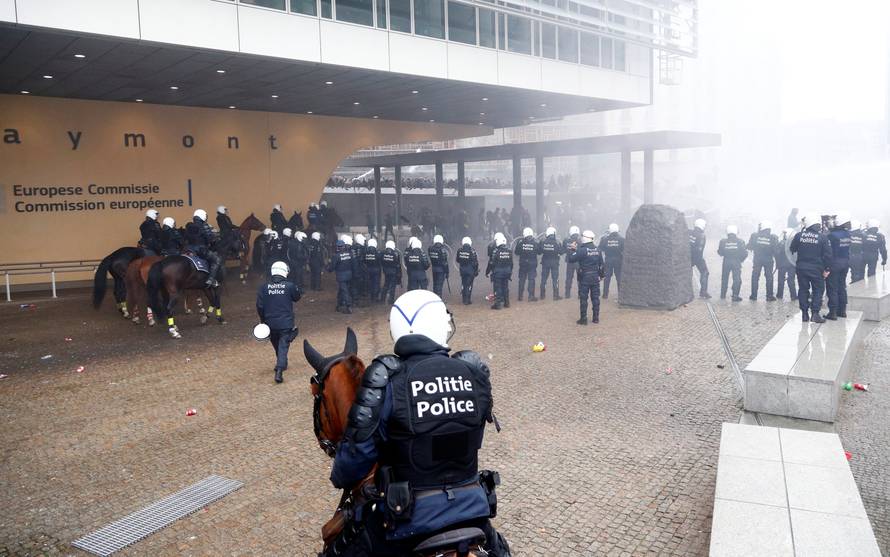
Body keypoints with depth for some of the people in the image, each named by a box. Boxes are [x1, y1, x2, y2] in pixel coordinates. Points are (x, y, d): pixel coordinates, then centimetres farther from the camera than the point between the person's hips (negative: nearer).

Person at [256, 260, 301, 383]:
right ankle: (279, 371, -16)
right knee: (283, 346, -2)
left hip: (270, 323, 3)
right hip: (286, 323, -3)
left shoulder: (264, 287, -3)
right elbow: (297, 297, 9)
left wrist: (263, 320, 11)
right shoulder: (290, 286, -9)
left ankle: (281, 364, 41)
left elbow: (259, 306, -1)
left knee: (277, 346, 22)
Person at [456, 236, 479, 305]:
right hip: (470, 270, -3)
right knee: (469, 285, 3)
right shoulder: (472, 251, -15)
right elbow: (476, 262, -11)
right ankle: (467, 300, 3)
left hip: (462, 270, 3)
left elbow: (457, 260, 9)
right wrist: (476, 270, 0)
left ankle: (464, 300, 18)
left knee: (463, 285, 14)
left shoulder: (459, 251, -4)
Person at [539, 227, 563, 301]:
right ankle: (556, 295, 3)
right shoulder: (557, 242, -11)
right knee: (555, 279, 4)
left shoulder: (543, 242, -8)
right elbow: (561, 252, -5)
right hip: (554, 262, -1)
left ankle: (542, 295, 13)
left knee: (543, 279, 10)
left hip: (545, 262, 1)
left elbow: (539, 251, -1)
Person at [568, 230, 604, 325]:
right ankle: (596, 318, 16)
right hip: (595, 277, 5)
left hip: (584, 277, -5)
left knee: (583, 298, 1)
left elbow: (571, 259, -17)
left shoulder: (582, 250, -16)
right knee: (595, 297, 11)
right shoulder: (597, 250, 4)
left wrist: (573, 250, -1)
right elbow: (601, 264, 10)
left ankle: (583, 319, 2)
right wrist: (601, 275, 19)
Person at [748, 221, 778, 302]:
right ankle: (769, 296, 6)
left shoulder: (755, 235, -4)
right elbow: (776, 249, -3)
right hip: (768, 259, 0)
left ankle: (753, 295, 5)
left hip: (757, 259, 0)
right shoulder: (773, 237, -3)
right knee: (769, 277, 6)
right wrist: (774, 255, 14)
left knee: (755, 277, 6)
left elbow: (749, 246, -1)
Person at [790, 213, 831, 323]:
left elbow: (792, 249, 8)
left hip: (801, 268, 2)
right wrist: (827, 269, -2)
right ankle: (815, 313, 0)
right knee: (818, 290, 7)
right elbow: (827, 255, -9)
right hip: (817, 269, -2)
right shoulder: (823, 237, -9)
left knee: (803, 290, 10)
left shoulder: (799, 235, -5)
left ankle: (804, 314, 11)